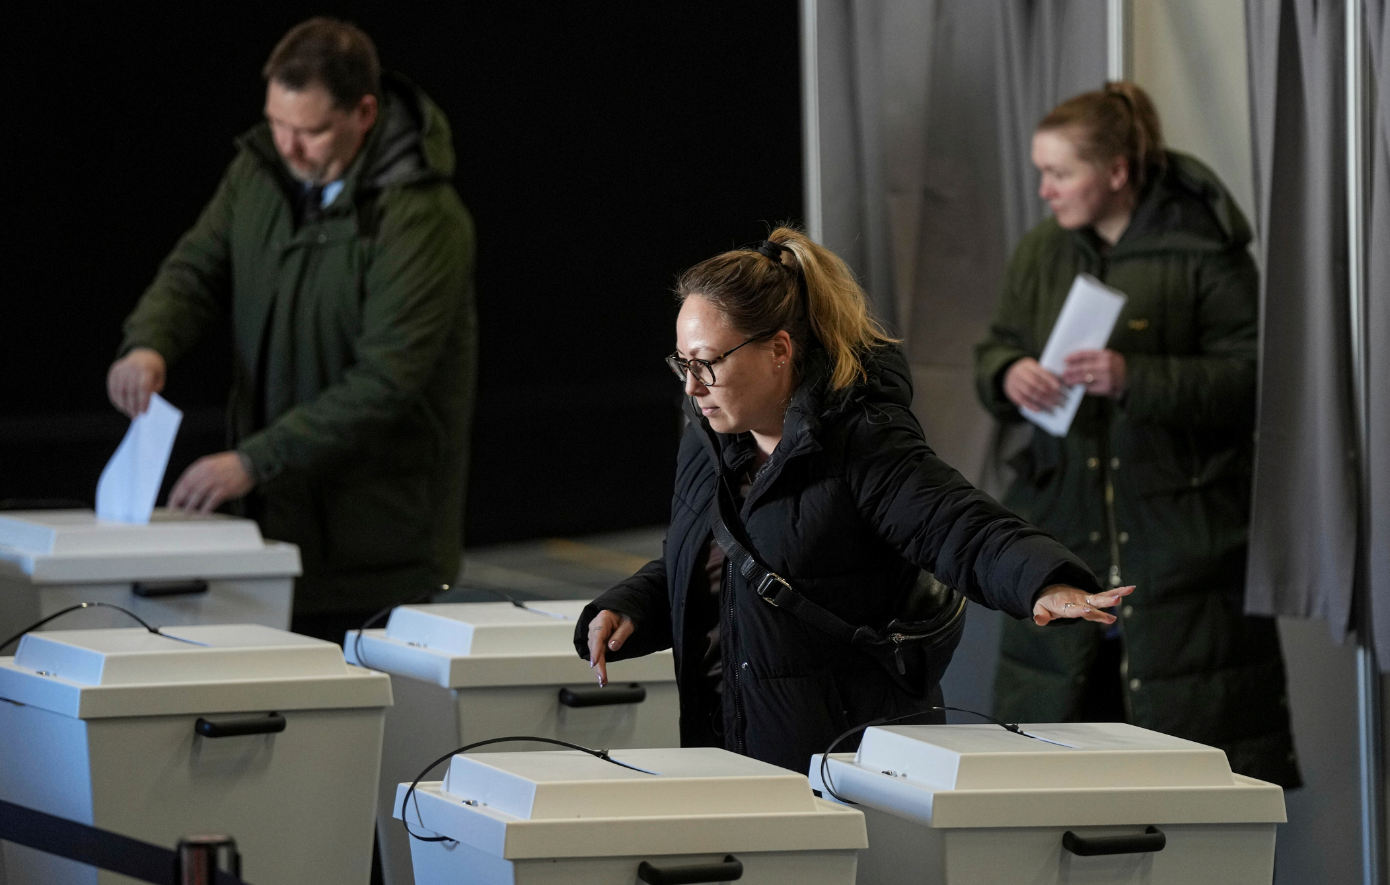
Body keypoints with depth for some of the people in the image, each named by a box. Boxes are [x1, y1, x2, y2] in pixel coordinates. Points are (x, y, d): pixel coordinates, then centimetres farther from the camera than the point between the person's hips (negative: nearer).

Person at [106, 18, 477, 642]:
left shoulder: (422, 218, -21)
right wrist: (149, 343, -17)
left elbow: (385, 379, -25)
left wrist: (253, 461, -29)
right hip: (278, 508, 6)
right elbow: (196, 268, 7)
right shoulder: (261, 169, 2)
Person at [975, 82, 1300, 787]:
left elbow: (1251, 377, -13)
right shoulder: (1042, 252, 9)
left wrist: (1135, 378, -24)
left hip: (1179, 523, -5)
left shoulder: (1201, 250, -9)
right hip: (1063, 515, 5)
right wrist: (1008, 376, -10)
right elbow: (995, 348, 15)